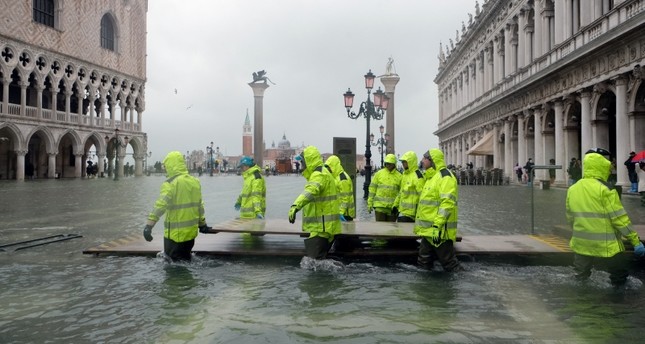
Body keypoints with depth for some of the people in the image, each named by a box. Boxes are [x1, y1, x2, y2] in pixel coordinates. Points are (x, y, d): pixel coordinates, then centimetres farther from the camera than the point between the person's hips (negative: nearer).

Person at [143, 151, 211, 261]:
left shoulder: (170, 184, -15)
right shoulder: (195, 182, 7)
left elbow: (160, 205, -26)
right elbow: (199, 205, 16)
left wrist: (149, 225, -29)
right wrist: (202, 223, 27)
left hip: (175, 233, -7)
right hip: (191, 232, 7)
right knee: (185, 258, 22)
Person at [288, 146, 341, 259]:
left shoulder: (319, 175, -15)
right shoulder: (321, 173, 21)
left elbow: (310, 191, -35)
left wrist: (296, 206, -49)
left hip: (322, 228, -11)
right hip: (321, 227, 11)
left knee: (313, 260, -16)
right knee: (319, 258, 16)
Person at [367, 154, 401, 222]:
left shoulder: (399, 176, 4)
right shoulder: (379, 174, 3)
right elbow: (372, 189, 4)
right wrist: (369, 204, 0)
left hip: (392, 207, 1)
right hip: (380, 206, -1)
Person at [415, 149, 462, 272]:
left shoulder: (445, 176, -14)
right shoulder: (431, 177, 18)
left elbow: (447, 203, -23)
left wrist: (437, 225, -28)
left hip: (439, 230, -10)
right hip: (428, 230, 10)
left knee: (449, 263, -1)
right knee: (424, 263, 16)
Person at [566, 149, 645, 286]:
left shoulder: (572, 189, 4)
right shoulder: (604, 189, -15)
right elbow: (619, 218, -15)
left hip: (581, 245, 6)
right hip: (605, 246, -6)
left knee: (581, 277, 19)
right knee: (619, 277, 12)